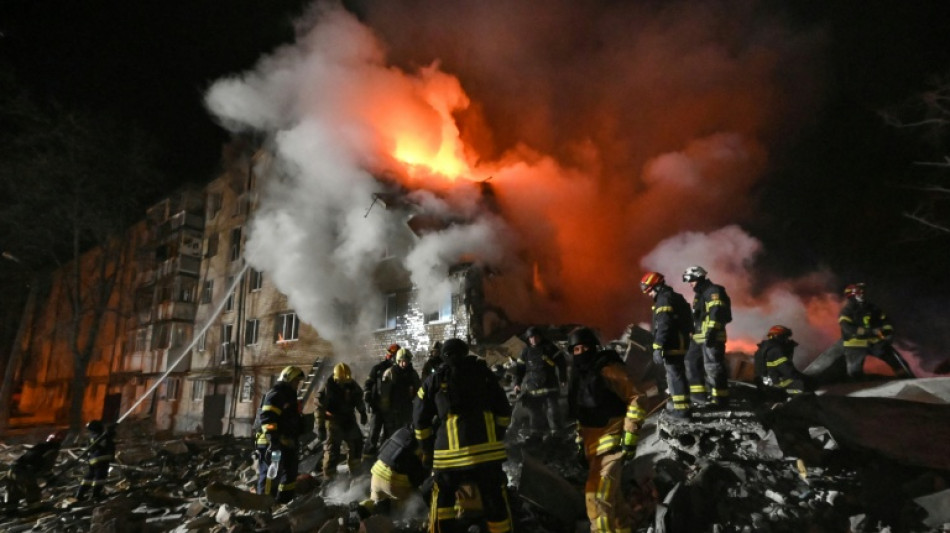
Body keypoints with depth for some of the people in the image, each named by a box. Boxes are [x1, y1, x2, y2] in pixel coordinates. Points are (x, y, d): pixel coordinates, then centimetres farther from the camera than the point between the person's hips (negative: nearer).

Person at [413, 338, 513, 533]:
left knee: (443, 499, 19)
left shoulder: (434, 380, 11)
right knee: (495, 502, 11)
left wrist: (427, 449, 25)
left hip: (451, 453, 0)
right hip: (488, 449, 1)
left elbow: (420, 420, 15)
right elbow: (504, 412, 13)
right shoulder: (484, 374, 13)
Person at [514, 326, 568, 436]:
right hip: (532, 387, 3)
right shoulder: (526, 351, 8)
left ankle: (556, 432, 4)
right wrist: (517, 383, 3)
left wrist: (563, 378, 0)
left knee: (553, 410, -5)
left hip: (550, 385, -2)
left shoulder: (549, 347, 1)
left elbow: (561, 362, 3)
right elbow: (520, 368, 10)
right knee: (534, 412, 7)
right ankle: (535, 434, 19)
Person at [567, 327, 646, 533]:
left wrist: (630, 438, -17)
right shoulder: (578, 374, 11)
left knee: (598, 495, -14)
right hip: (591, 443, 8)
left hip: (611, 441, -8)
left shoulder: (609, 369, -13)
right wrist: (580, 445, 17)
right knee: (609, 494, 20)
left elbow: (634, 400, -14)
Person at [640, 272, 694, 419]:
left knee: (675, 375, -6)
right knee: (677, 374, 19)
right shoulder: (676, 297, 16)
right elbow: (687, 320, 23)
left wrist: (658, 348, -24)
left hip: (672, 345, -10)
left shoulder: (664, 300, -16)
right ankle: (681, 404, 31)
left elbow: (663, 326, -24)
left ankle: (682, 408, -3)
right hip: (680, 343, 10)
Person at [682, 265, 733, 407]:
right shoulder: (699, 295, 23)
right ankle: (698, 395, 16)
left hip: (712, 336, -10)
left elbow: (716, 313, -20)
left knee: (713, 367, -9)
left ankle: (720, 399, -3)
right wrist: (693, 333, 25)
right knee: (692, 363, 11)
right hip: (699, 337, 10)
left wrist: (711, 331, -27)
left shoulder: (713, 291, -8)